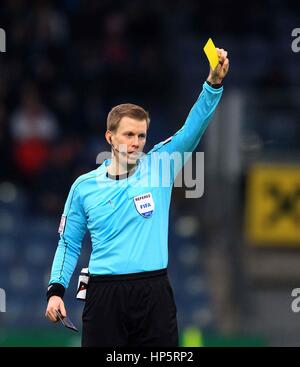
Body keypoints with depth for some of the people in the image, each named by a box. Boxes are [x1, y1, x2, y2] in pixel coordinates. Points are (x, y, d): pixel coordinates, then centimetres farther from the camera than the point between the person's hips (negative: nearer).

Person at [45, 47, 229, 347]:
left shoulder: (158, 167, 5)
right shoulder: (84, 186, 7)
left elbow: (192, 130, -6)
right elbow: (69, 243, 12)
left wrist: (213, 83, -20)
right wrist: (56, 290, 0)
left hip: (154, 292, 0)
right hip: (104, 296, 0)